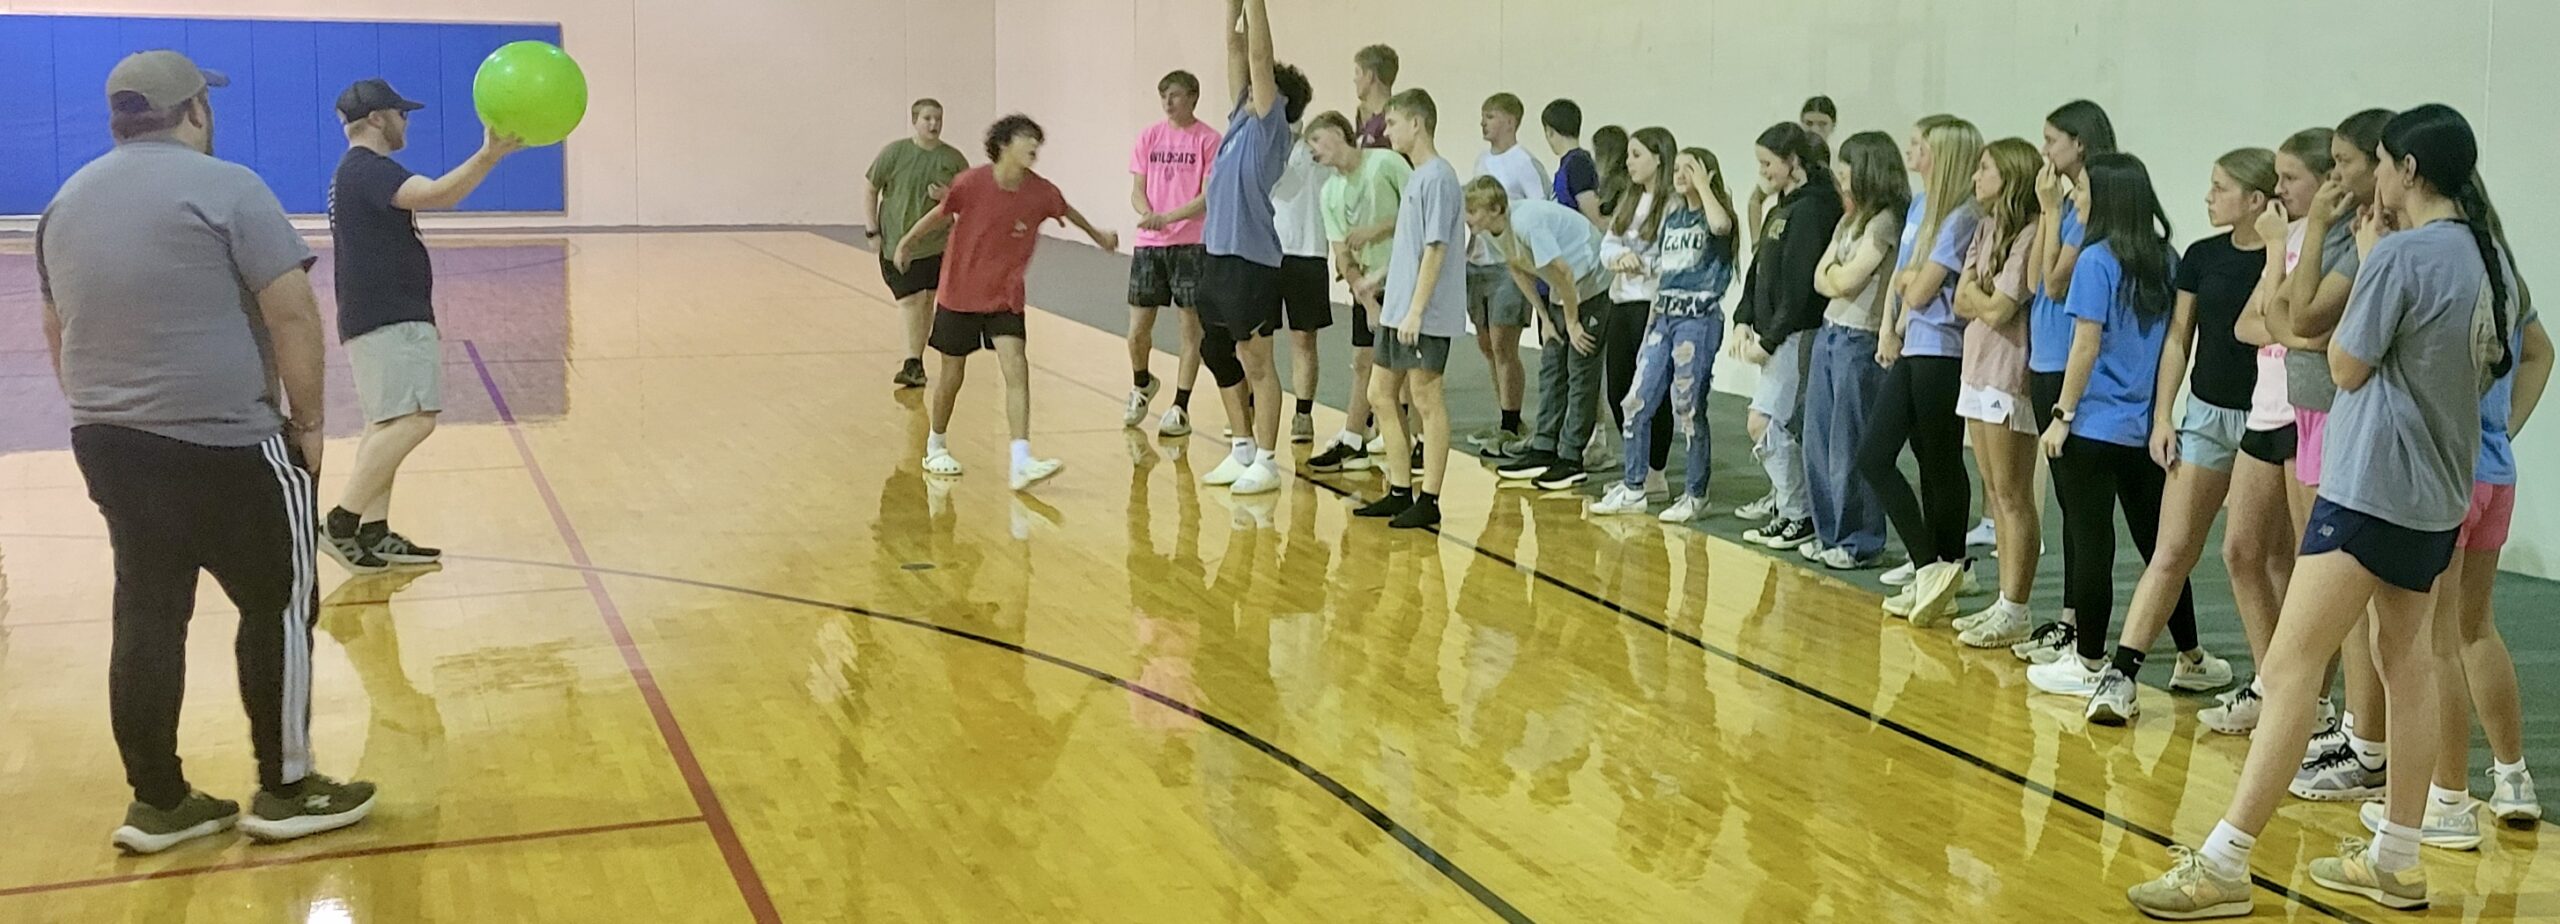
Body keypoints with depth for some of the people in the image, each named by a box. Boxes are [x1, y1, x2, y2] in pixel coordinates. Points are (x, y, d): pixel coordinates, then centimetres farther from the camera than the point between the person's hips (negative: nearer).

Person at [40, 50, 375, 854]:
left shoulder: (67, 203, 12)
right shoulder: (222, 187, -11)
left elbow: (58, 334, 19)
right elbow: (293, 314, -16)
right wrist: (308, 419, -7)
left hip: (109, 443, 7)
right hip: (226, 445, -7)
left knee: (148, 618, 11)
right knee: (279, 607, 5)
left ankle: (158, 803, 16)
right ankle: (285, 792, 11)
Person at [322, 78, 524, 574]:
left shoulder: (359, 172, 19)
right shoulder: (368, 169, -14)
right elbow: (437, 194, -31)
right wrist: (490, 154, -39)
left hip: (387, 318, 11)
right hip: (388, 320, -11)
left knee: (388, 423, 11)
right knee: (411, 420, -17)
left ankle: (374, 534, 11)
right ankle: (342, 524, -16)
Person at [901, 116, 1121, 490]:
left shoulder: (1041, 192, -8)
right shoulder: (972, 183, -17)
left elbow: (1066, 211, 15)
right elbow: (941, 214, 1)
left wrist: (1096, 235, 30)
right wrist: (908, 242, 0)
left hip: (1005, 298, 2)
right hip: (960, 293, -2)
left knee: (1016, 369, -15)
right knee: (953, 374, 9)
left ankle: (1022, 463, -22)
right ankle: (936, 448, 33)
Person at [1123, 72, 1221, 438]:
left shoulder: (1207, 140, -4)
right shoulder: (1149, 137, 8)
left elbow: (1208, 196, -9)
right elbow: (1137, 190, 8)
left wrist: (1168, 217, -21)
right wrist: (1148, 214, -14)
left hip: (1190, 245, -3)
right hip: (1148, 244, 4)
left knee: (1191, 327, 0)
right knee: (1138, 328, 6)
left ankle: (1180, 408, 8)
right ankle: (1142, 385, 34)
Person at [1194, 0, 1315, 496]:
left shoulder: (1271, 127, -6)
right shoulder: (1242, 120, 13)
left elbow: (1259, 56, -13)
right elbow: (1238, 53, 16)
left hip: (1251, 260, -9)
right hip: (1218, 254, 9)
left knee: (1255, 361, -3)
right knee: (1219, 355, 14)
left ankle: (1266, 463, 3)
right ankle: (1242, 449, 25)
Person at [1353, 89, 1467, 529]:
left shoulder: (1437, 176, -14)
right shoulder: (1417, 176, 14)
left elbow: (1435, 249, -19)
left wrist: (1415, 311, -21)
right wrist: (1378, 281, 23)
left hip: (1425, 316, -10)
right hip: (1396, 311, 10)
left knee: (1426, 401, -3)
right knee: (1381, 395, 13)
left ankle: (1428, 500, 3)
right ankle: (1401, 490, 21)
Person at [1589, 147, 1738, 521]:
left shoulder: (1712, 214, -4)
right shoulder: (1673, 214, 16)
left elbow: (1720, 226, -31)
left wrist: (1703, 184, -18)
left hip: (1699, 318, -7)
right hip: (1664, 314, 7)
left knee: (1687, 406, -4)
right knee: (1637, 401, 5)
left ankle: (1696, 495, 6)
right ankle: (1632, 488, 14)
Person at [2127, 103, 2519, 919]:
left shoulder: (2402, 254, -16)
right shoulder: (2489, 259, 9)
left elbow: (2346, 367, -8)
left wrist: (2367, 261, 1)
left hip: (2373, 488, -9)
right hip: (2439, 493, 9)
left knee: (2289, 667, -10)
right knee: (2404, 657, 17)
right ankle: (2396, 859, 24)